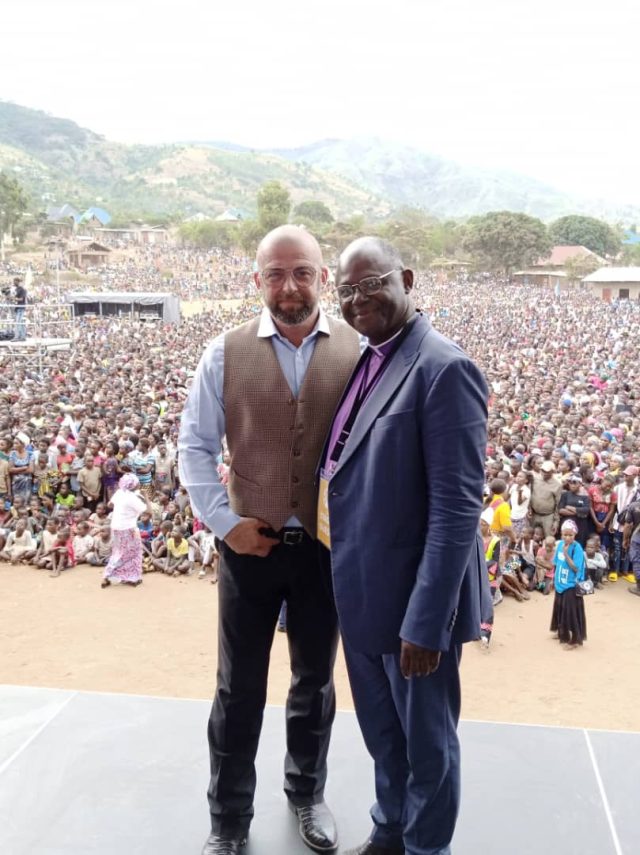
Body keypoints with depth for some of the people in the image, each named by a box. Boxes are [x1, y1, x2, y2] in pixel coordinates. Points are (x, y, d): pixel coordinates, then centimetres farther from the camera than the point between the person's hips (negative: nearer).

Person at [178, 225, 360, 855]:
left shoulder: (358, 351, -7)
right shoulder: (226, 353, -6)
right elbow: (194, 447, -1)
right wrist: (225, 522, -8)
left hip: (329, 545, 1)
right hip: (250, 545, 0)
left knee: (315, 682, 20)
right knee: (239, 691, 13)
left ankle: (306, 793, 45)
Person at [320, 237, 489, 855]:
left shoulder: (443, 368, -19)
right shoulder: (365, 361, 7)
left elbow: (458, 507, -22)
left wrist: (426, 620, -22)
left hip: (410, 599, -8)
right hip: (361, 594, 8)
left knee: (425, 739, 15)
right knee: (382, 732, 25)